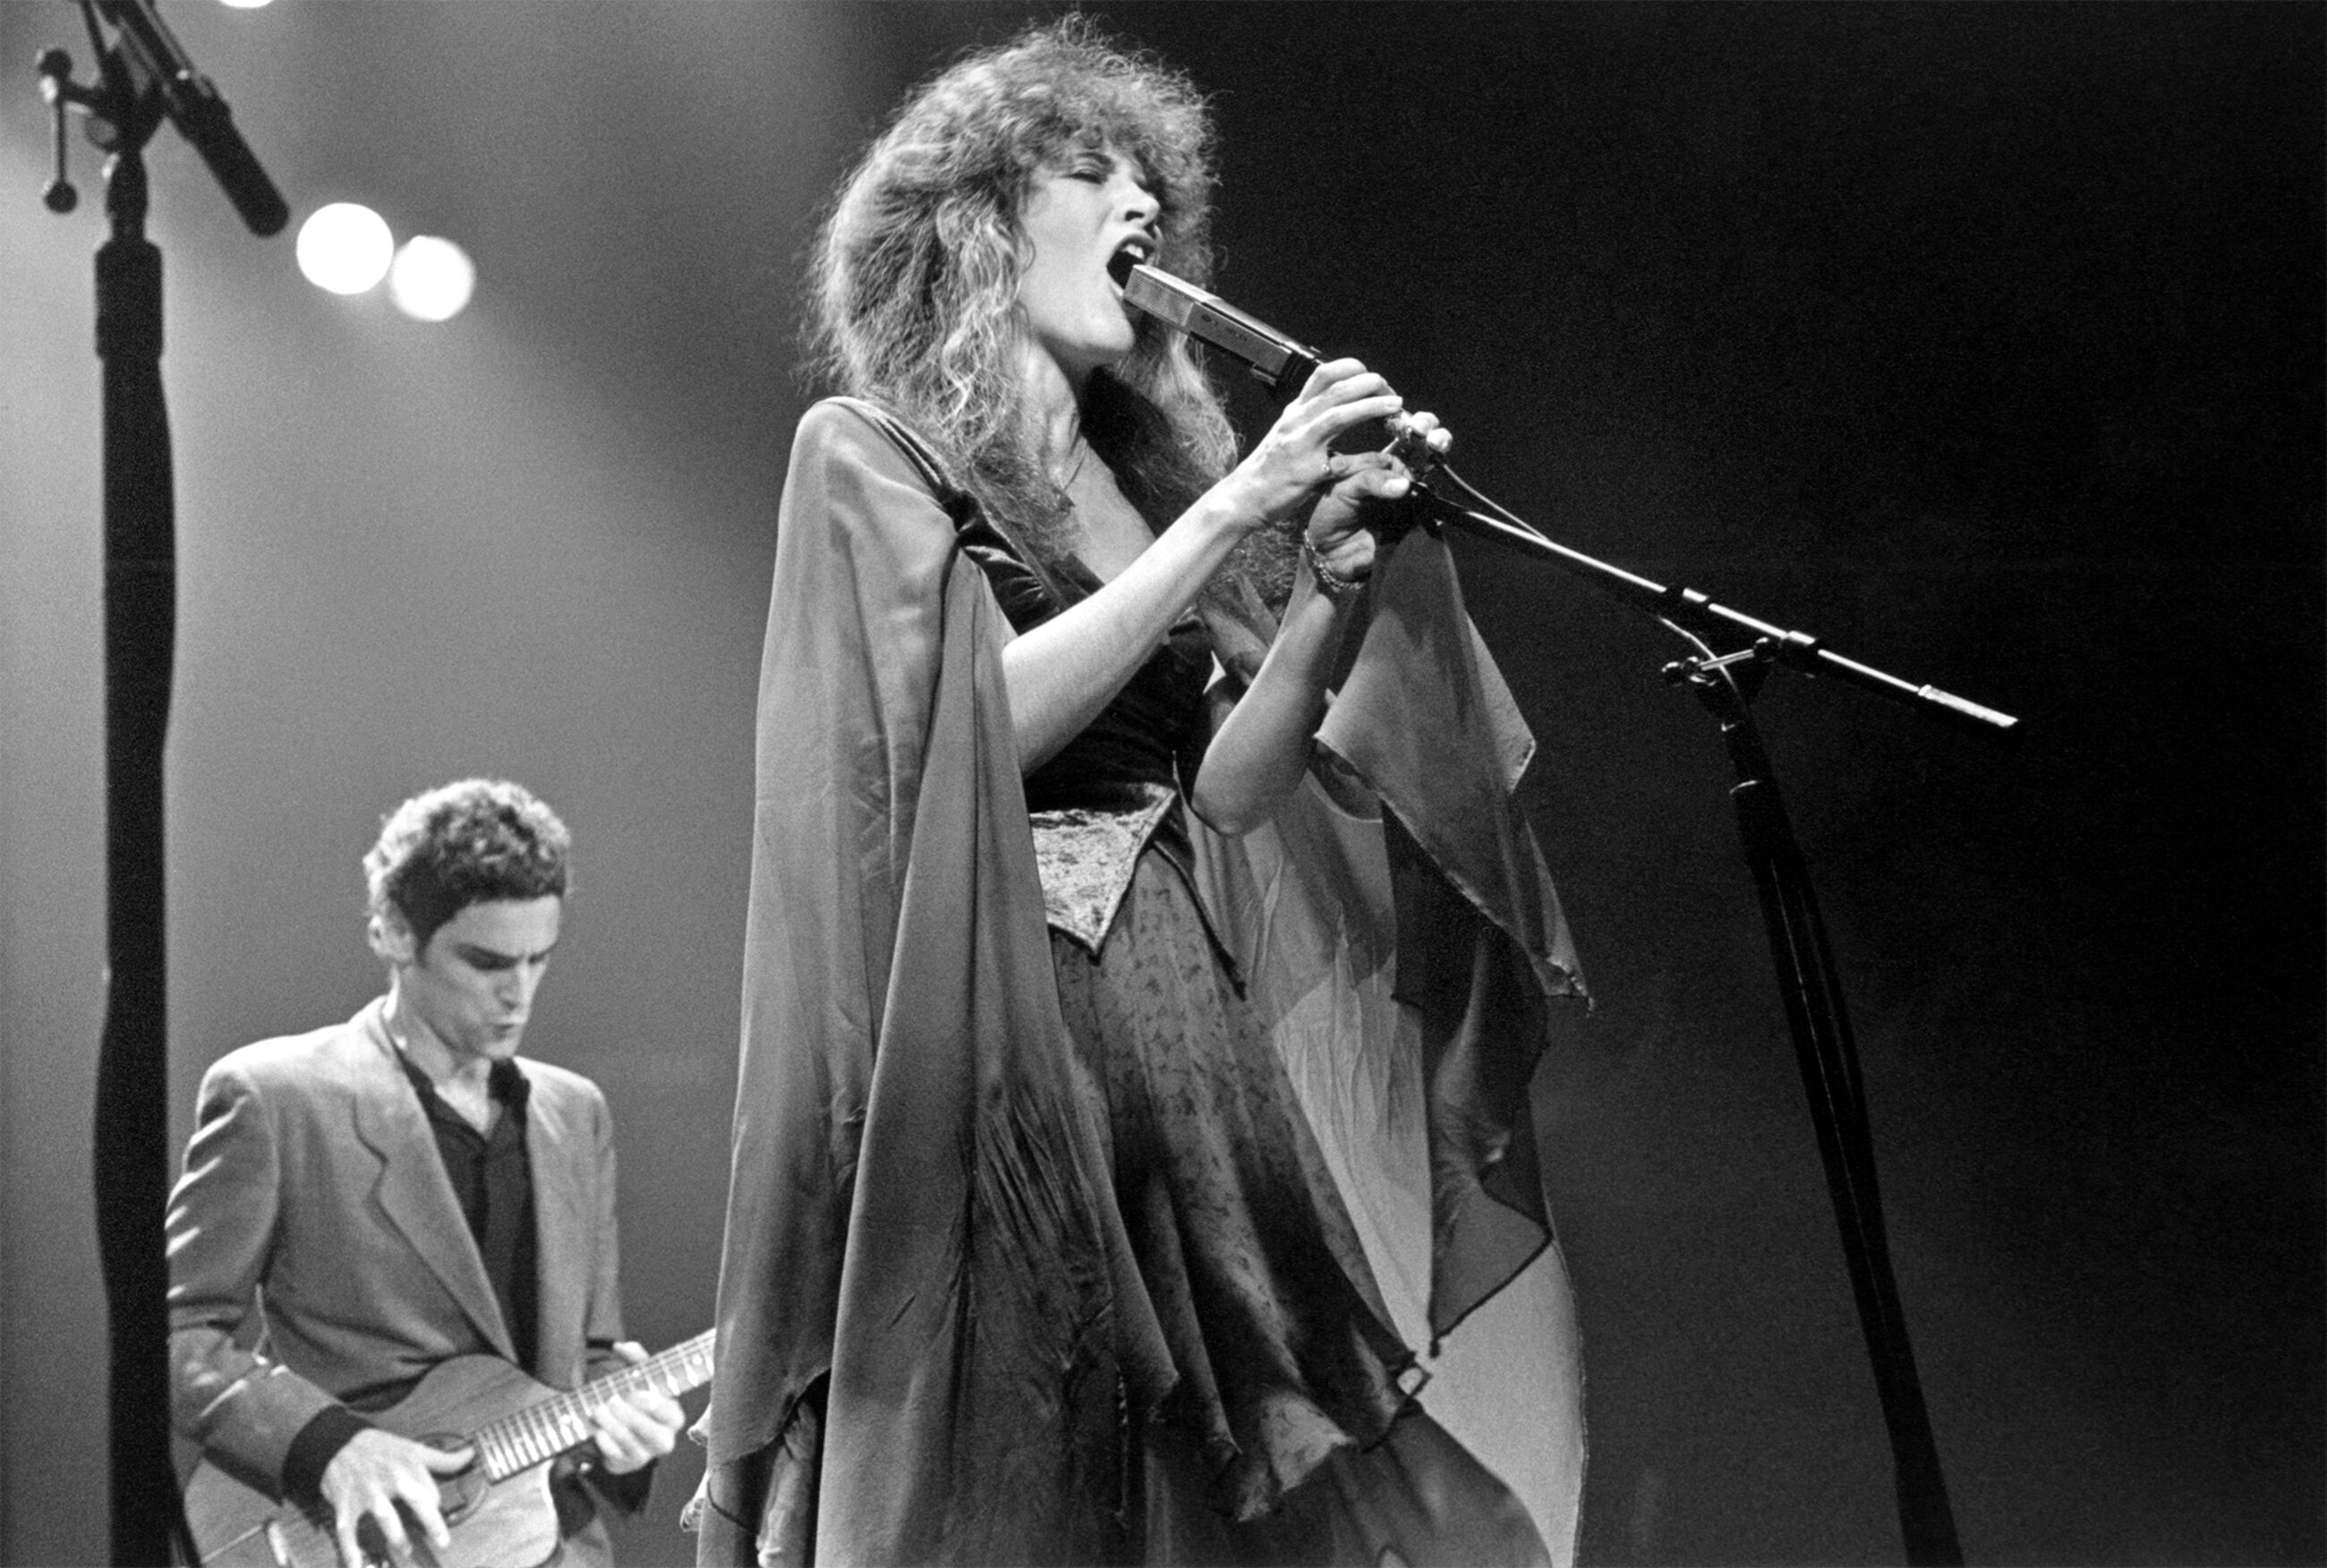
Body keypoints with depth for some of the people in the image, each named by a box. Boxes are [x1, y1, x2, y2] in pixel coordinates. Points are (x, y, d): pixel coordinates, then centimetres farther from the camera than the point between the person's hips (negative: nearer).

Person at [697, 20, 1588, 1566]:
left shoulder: (1142, 481, 19)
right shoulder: (866, 455, 3)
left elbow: (1224, 792, 10)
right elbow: (983, 720, -12)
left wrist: (1337, 569, -2)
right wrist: (1233, 514, -13)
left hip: (1187, 1028, 6)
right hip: (997, 1034, -6)